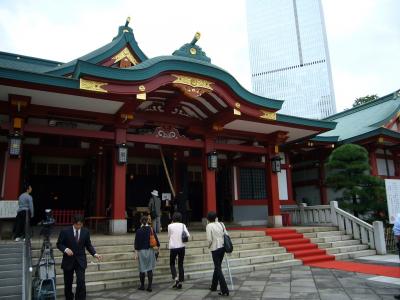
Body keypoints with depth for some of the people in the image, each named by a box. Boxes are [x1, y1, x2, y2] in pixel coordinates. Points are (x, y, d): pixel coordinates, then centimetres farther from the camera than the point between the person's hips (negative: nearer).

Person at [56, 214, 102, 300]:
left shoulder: (86, 232, -2)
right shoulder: (65, 231, -8)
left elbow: (88, 245, 5)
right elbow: (59, 244, -1)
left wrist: (95, 254, -10)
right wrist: (66, 249, -21)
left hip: (80, 261, 0)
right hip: (68, 261, 0)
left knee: (81, 282, -12)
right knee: (68, 283, 12)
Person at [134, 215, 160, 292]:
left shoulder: (139, 231, -7)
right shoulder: (151, 229, -2)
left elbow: (136, 242, -6)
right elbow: (156, 239, 1)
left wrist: (136, 253, -2)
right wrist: (157, 246, 15)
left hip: (142, 251, -2)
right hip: (150, 250, 2)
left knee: (142, 269, 10)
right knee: (150, 269, 7)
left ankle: (142, 285, 20)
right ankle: (149, 286, 6)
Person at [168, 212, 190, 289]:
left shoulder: (170, 226, -5)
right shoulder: (183, 225, -1)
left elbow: (169, 236, 6)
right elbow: (188, 235, -5)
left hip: (173, 247, -2)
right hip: (181, 247, 2)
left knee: (172, 263, 14)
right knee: (180, 264, 12)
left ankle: (175, 278, -5)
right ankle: (180, 281, 11)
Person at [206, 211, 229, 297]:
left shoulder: (209, 226, -10)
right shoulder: (221, 224, 6)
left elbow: (209, 239, -14)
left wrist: (209, 246, 4)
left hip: (215, 248, -6)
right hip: (222, 247, 6)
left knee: (218, 269, 1)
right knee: (217, 267, 20)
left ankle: (224, 290, -1)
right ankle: (213, 286, 35)